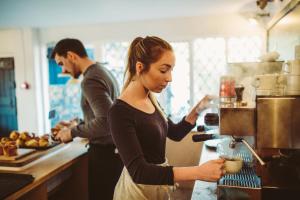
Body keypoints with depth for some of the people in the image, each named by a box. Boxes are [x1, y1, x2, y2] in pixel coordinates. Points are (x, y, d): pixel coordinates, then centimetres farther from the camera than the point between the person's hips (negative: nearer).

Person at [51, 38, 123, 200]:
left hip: (104, 152, -9)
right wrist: (79, 125, 13)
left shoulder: (90, 80, -20)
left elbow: (106, 122, -29)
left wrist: (73, 132, -16)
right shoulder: (103, 71, 10)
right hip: (112, 149, 9)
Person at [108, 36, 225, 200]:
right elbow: (138, 171, -30)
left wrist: (196, 111, -5)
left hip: (159, 183, 7)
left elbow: (175, 133, 11)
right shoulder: (120, 111, -24)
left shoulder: (150, 99, 0)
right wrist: (198, 172, -36)